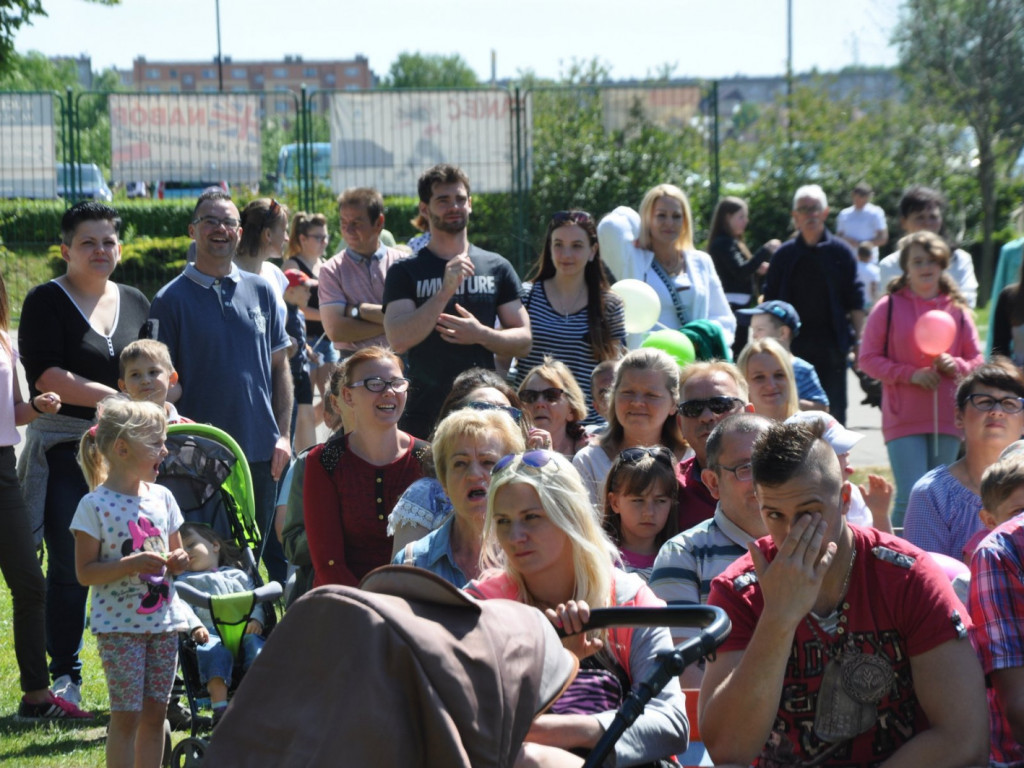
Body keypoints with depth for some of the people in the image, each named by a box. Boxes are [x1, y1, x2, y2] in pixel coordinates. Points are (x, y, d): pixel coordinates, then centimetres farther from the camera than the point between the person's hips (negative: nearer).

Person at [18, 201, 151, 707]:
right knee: (68, 566, -3)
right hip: (63, 450, -4)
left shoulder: (135, 303, 14)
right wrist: (112, 397, -17)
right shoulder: (46, 302, -1)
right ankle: (65, 676, 6)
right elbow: (45, 375, -12)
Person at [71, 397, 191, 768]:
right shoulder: (95, 505, -11)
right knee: (126, 715, -4)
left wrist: (177, 561, -4)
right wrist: (133, 564, -23)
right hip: (119, 626, -6)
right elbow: (85, 572, -12)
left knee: (156, 711, 8)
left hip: (163, 622, 6)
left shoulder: (161, 497, 7)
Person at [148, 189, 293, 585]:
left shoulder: (261, 291, 10)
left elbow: (280, 367, 12)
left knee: (267, 556, 8)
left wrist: (283, 435, 4)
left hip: (262, 453, 3)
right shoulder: (171, 299, -1)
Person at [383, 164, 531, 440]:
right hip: (423, 416, -2)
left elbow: (523, 341, 10)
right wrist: (445, 291, -20)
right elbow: (399, 341, -12)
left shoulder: (497, 268, 11)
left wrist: (481, 334, -9)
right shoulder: (405, 272, 2)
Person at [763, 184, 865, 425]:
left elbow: (855, 301, 2)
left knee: (833, 411, 2)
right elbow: (770, 301, 10)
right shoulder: (784, 254, 7)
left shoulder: (840, 252, 2)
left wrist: (856, 339, -5)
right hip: (793, 344, 2)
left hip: (831, 344, -2)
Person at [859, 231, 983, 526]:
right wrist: (910, 374, -13)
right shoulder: (889, 307, 0)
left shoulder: (957, 309, 8)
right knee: (911, 498, -12)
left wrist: (956, 365, -10)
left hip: (947, 418, 4)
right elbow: (868, 358, -1)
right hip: (904, 420, -4)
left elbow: (977, 359, 13)